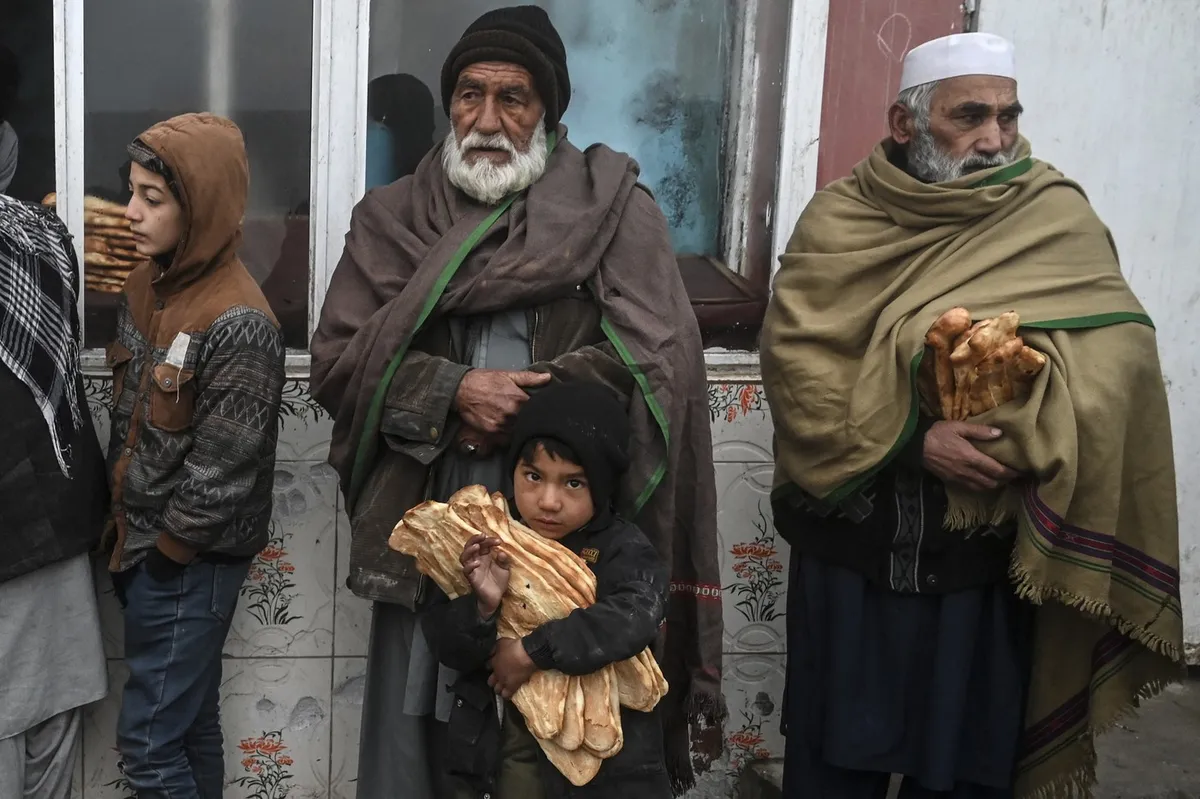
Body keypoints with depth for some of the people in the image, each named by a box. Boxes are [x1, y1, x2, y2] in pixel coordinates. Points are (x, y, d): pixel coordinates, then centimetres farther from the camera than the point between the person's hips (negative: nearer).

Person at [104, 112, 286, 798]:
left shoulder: (239, 324, -23)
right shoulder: (147, 283, 4)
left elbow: (222, 472, -21)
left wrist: (163, 547, -11)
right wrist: (124, 521, 9)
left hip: (190, 561, -8)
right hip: (142, 541, 8)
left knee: (149, 740, 0)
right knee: (190, 722, 19)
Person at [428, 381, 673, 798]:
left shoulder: (621, 548, -10)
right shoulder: (490, 545, -2)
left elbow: (634, 618, -28)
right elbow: (450, 648, -4)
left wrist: (532, 651, -27)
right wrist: (483, 608, -25)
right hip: (506, 740, 2)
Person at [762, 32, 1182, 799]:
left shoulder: (1058, 219, -1)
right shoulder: (839, 220, 0)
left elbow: (1116, 359, -11)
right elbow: (796, 361, -11)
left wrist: (1015, 430, -26)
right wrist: (911, 440, -21)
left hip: (987, 557, 0)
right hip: (849, 547, 0)